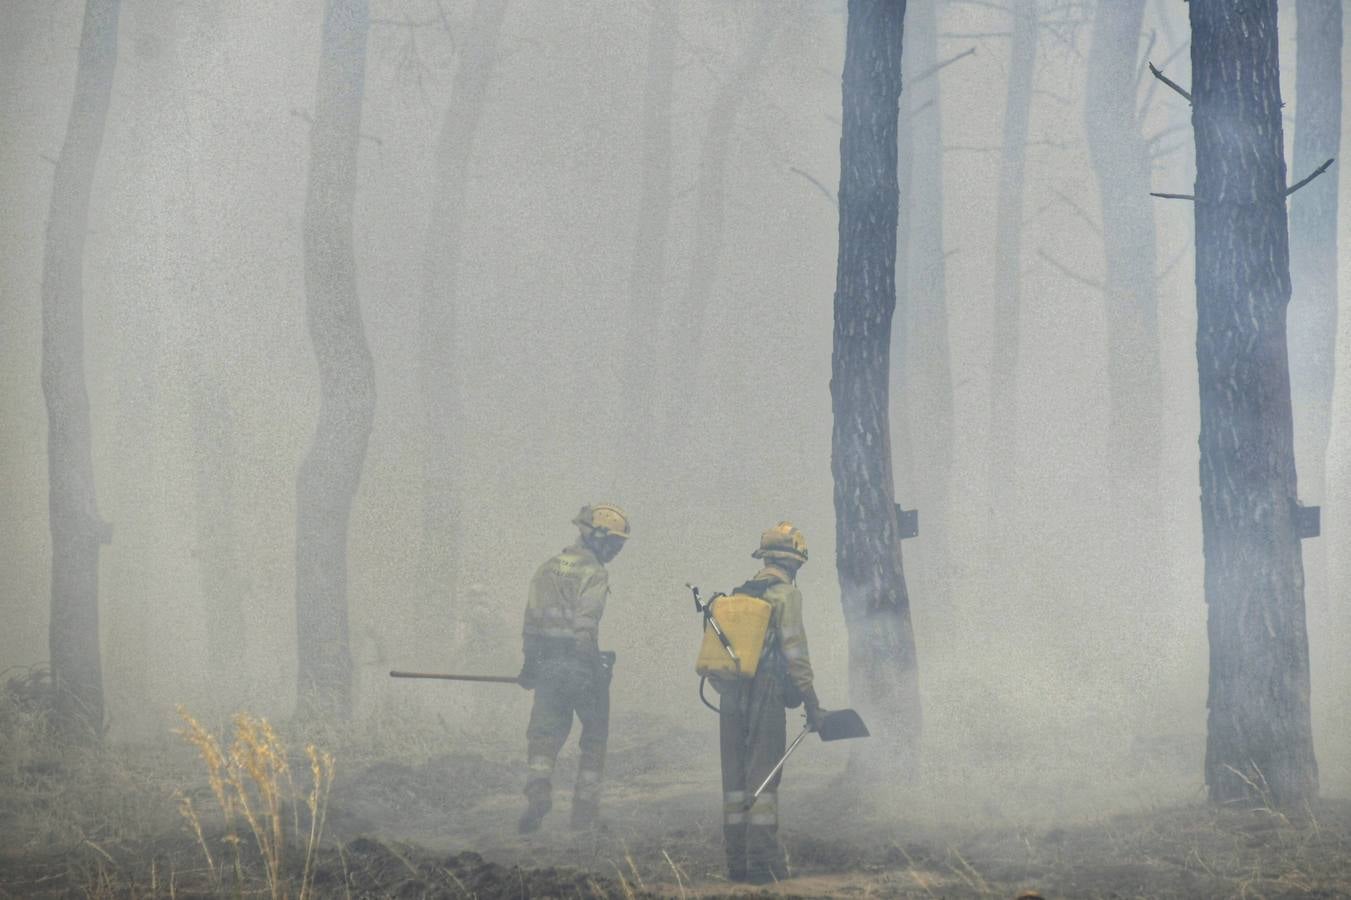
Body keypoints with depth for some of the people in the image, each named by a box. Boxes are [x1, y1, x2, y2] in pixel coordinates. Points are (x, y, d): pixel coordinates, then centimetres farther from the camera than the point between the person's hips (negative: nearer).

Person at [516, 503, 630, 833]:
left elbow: (531, 620, 13)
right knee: (594, 736, 11)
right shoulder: (594, 574, -12)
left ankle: (538, 793, -17)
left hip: (547, 665, 5)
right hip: (581, 666, -5)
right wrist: (596, 669, -15)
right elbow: (586, 627, -19)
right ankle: (585, 809, 12)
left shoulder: (548, 568, 10)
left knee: (544, 733, 7)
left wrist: (529, 664, 20)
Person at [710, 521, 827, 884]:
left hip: (732, 694, 6)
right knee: (763, 776, -4)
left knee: (735, 775, 9)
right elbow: (794, 651, -13)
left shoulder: (739, 594, 15)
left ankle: (737, 860, 12)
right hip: (766, 694, -6)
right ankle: (762, 860, -7)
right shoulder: (785, 594, -6)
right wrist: (811, 702, -11)